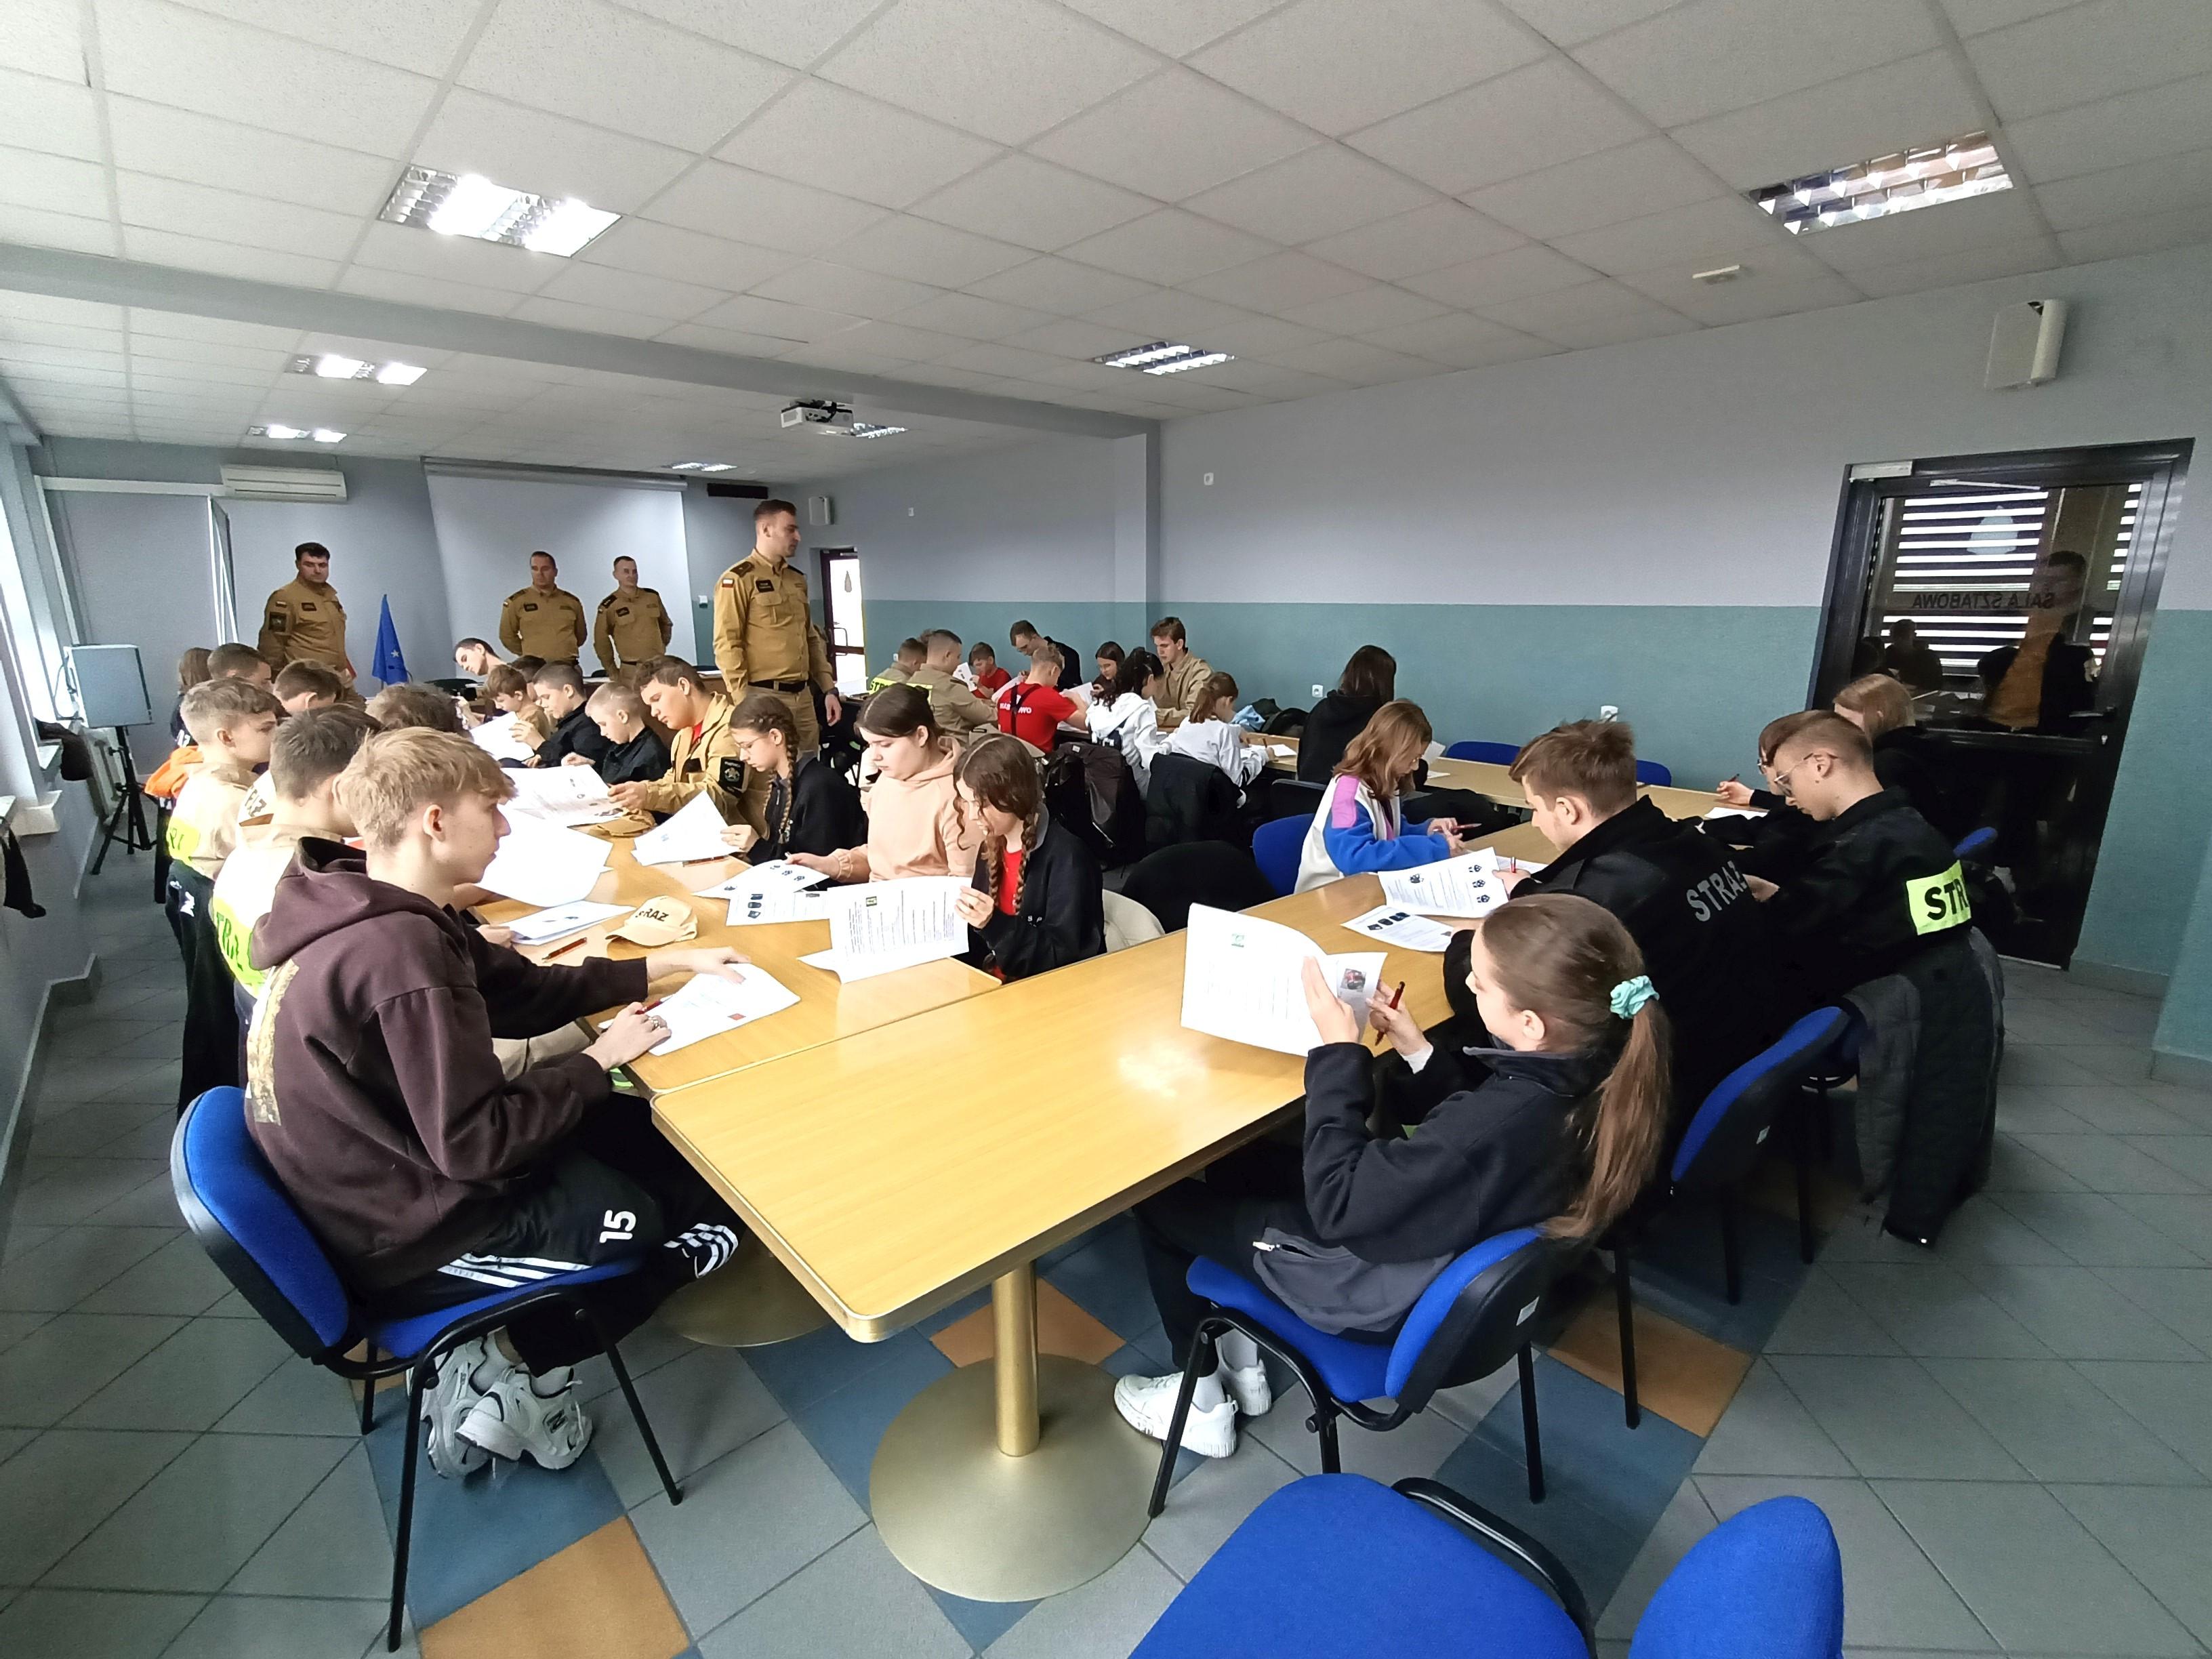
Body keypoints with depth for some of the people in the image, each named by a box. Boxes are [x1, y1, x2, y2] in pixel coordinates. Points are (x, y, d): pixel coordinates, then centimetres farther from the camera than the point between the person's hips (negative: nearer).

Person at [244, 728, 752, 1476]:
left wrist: (670, 961, 2)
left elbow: (522, 989, 7)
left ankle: (510, 1351, 13)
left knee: (661, 1133, 14)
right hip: (414, 1239, -9)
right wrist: (600, 1059, -15)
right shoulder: (399, 949, -31)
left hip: (390, 1182, 9)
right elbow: (476, 1143, -28)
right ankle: (519, 1368, 11)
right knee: (726, 1201, 0)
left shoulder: (366, 912, 0)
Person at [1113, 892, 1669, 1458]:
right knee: (1239, 1158, 22)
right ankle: (1241, 1360, 32)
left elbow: (1337, 1205, -28)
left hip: (1386, 1293, -8)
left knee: (1160, 1201, 7)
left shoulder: (1496, 1127, -40)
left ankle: (1204, 1403, 27)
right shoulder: (1594, 1067, -15)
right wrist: (1420, 1055, -9)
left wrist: (1339, 1055, -24)